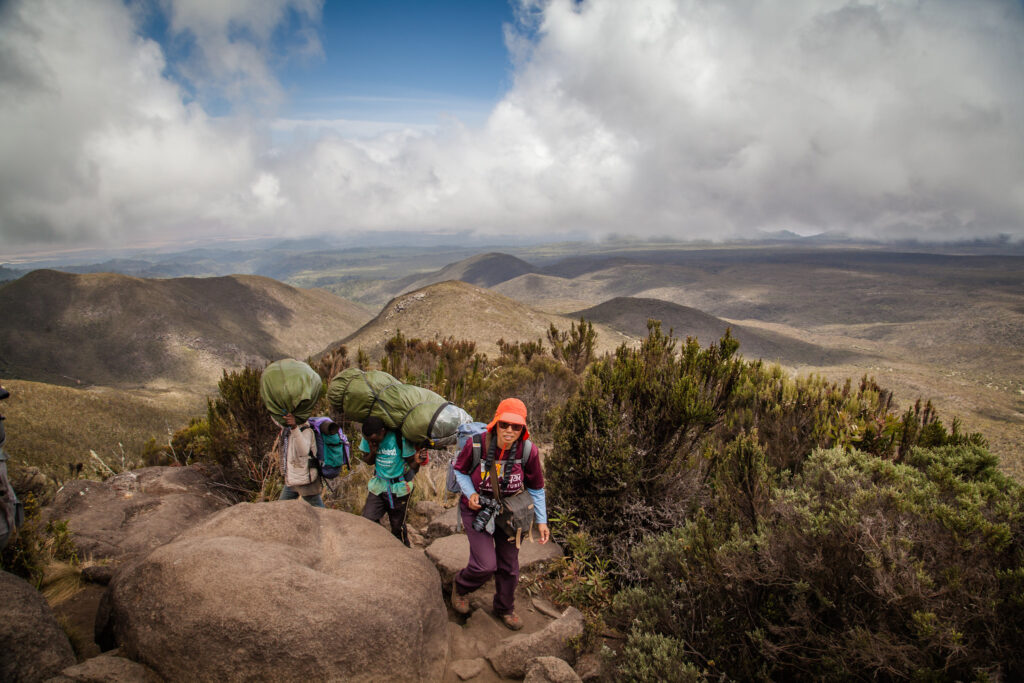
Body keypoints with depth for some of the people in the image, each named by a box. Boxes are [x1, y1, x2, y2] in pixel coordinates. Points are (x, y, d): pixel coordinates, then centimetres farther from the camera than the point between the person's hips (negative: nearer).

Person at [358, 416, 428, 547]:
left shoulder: (400, 438, -23)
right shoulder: (368, 437, -11)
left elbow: (411, 466, -13)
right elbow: (368, 461, 5)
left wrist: (417, 462, -37)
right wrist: (372, 453, -18)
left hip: (399, 488, -4)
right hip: (378, 485, 4)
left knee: (397, 526, 5)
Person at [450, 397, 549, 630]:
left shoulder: (528, 451, -21)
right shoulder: (476, 444, -26)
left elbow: (536, 488, -4)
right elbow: (460, 471, -4)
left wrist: (541, 521, -3)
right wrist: (470, 493, -20)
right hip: (477, 509, -3)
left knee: (509, 565, 14)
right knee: (486, 565, -14)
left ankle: (504, 608, 44)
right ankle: (461, 587, 22)